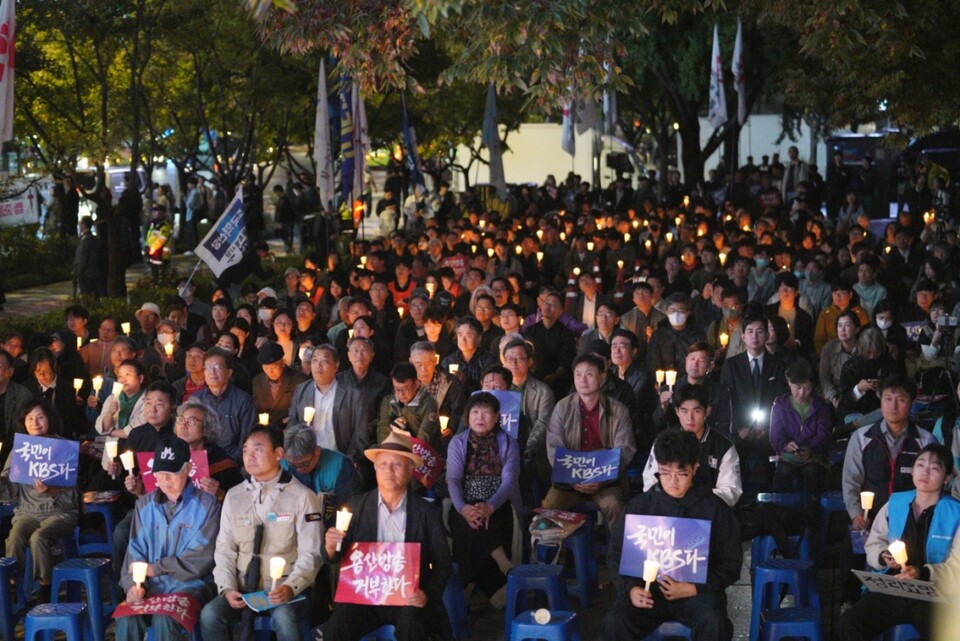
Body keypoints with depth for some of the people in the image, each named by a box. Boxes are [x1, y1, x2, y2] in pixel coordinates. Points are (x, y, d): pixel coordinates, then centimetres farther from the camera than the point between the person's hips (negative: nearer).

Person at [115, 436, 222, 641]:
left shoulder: (206, 505, -2)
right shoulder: (145, 505, 14)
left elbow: (201, 559, -8)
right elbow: (135, 551, 11)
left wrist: (155, 568, -6)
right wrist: (132, 584, -9)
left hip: (190, 586, -4)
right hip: (151, 587, 4)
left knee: (164, 619, -33)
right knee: (126, 618, -27)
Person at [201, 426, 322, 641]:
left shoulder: (302, 496, -1)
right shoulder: (234, 496, 12)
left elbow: (310, 554, -6)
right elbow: (224, 549, 10)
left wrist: (290, 588, -22)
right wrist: (227, 589, -6)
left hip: (286, 590, -4)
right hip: (243, 590, 4)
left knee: (284, 617, -35)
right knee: (209, 614, -24)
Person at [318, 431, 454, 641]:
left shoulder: (427, 512, 1)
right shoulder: (357, 505, 6)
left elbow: (443, 564, 3)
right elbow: (335, 558, 7)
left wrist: (427, 594, -16)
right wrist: (331, 548, -17)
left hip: (408, 598, -1)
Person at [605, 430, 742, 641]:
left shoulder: (715, 509, 1)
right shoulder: (640, 505, 6)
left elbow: (730, 563, 2)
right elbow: (616, 553, 11)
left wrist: (693, 588, -14)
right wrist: (630, 588, -10)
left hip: (696, 591, -2)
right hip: (647, 589, 2)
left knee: (713, 624, -34)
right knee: (614, 623, -28)